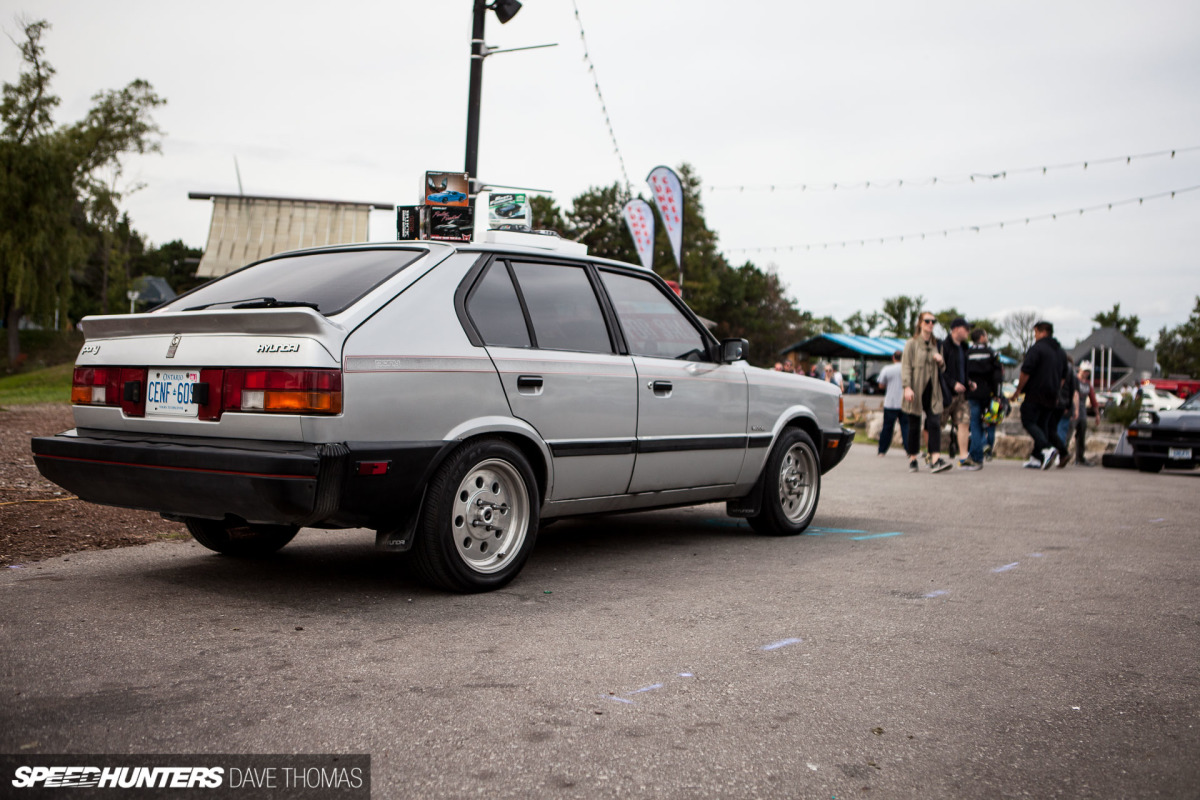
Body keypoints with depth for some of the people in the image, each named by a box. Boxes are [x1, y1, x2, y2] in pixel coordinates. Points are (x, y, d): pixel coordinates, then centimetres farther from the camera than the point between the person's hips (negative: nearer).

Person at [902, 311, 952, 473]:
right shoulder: (911, 344, 1)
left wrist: (941, 361, -1)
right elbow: (905, 367, -6)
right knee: (914, 425, 3)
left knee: (935, 423, -11)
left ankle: (935, 459, -17)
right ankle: (912, 459, 14)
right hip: (916, 391, -3)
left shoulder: (936, 345, 15)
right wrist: (907, 387, -18)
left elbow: (942, 369, 22)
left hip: (932, 391, 3)